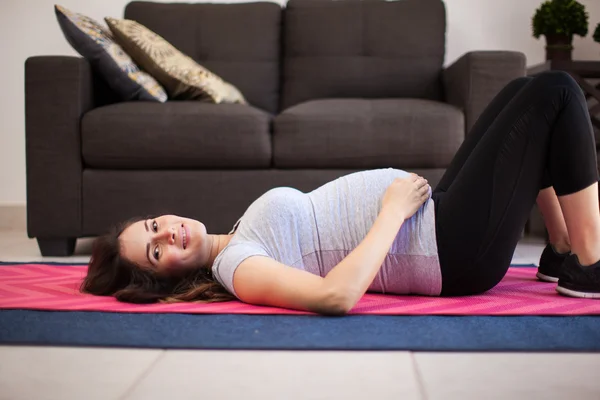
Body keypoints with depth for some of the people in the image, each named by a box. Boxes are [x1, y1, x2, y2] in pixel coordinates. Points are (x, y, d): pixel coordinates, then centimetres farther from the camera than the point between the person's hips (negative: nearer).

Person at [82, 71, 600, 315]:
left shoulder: (243, 235, 9)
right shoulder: (237, 268, -20)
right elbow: (335, 296, -35)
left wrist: (403, 199, 11)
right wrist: (394, 210, -26)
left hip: (435, 213, 9)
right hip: (456, 251, -9)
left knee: (523, 91, 17)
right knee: (556, 91, -7)